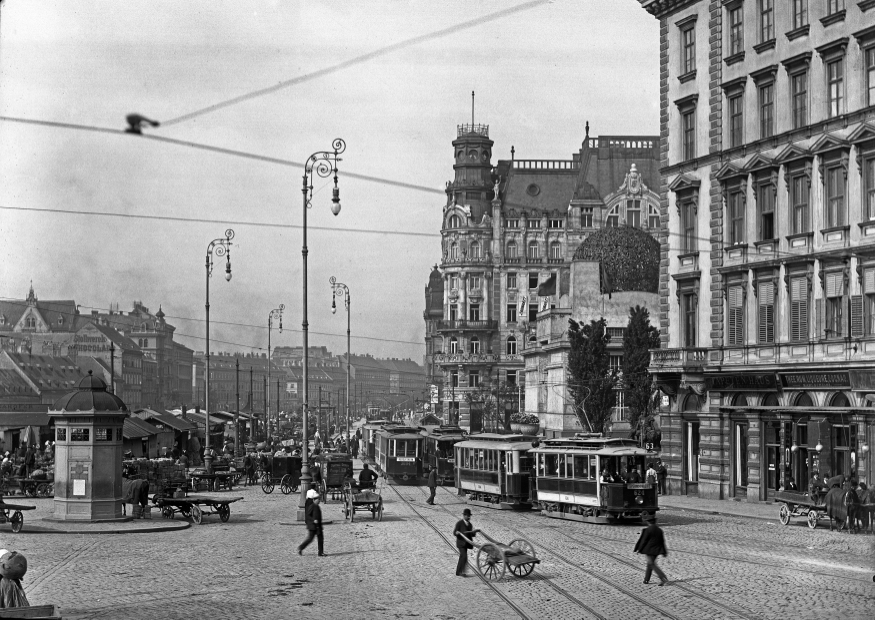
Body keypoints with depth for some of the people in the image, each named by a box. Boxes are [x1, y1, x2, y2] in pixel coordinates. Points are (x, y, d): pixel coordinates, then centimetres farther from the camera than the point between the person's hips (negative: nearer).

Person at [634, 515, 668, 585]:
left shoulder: (647, 530, -15)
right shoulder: (659, 530, 3)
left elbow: (644, 540, -12)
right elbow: (662, 541, 8)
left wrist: (639, 549, -1)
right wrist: (664, 552, 14)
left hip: (649, 550, -7)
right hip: (657, 550, 7)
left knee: (652, 565, -5)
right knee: (650, 564, 19)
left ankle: (663, 578, -18)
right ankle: (646, 580, 23)